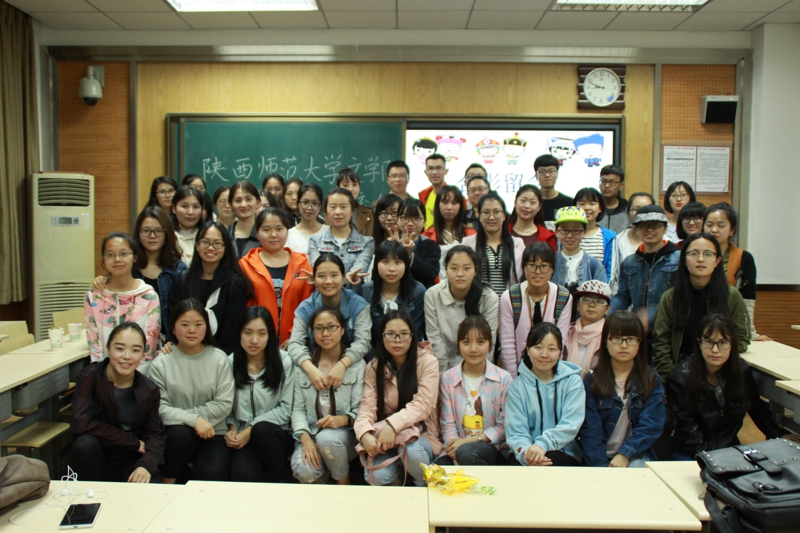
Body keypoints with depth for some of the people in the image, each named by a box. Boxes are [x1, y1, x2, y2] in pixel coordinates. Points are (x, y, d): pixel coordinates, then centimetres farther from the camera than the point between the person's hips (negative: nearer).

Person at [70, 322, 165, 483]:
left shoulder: (149, 391, -5)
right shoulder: (89, 377, -12)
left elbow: (155, 434, -4)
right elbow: (81, 423, -23)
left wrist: (146, 465, -26)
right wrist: (133, 442, -19)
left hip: (132, 463, 0)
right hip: (97, 462, 1)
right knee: (85, 444, -30)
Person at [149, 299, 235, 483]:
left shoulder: (219, 358, -1)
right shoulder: (161, 362, -2)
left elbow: (224, 404, -6)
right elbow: (160, 408, -10)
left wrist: (182, 414, -12)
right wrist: (193, 419, -23)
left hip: (212, 433, -1)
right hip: (176, 432, 1)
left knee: (212, 475, -26)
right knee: (180, 433, -33)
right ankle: (166, 486, -7)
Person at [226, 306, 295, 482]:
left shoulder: (283, 361, -2)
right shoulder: (230, 362, 4)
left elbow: (285, 408, -3)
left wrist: (251, 429, -11)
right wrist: (232, 428, -11)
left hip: (274, 434, 0)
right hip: (243, 439, 0)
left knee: (261, 429, -35)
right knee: (244, 476, -32)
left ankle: (277, 479, -9)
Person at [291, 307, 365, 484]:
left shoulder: (357, 364, 1)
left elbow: (360, 409, -4)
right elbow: (298, 408, 3)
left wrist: (342, 419, -25)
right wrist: (305, 438, -14)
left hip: (345, 435, -1)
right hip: (310, 435, 1)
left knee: (327, 437, -34)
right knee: (305, 472, -29)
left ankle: (344, 484, -5)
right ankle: (322, 474, 8)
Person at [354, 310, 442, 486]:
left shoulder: (427, 361, -5)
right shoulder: (374, 367, 4)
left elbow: (423, 404, -16)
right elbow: (368, 406, -6)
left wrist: (393, 425, -31)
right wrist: (365, 434, -28)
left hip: (421, 434, -1)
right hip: (383, 435, 1)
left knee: (412, 449, -34)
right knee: (376, 477, -26)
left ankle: (427, 489, -2)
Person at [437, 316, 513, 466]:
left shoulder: (503, 379, -1)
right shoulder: (448, 379, 3)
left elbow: (504, 426, -3)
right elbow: (448, 424, -2)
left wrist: (470, 441, -13)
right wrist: (456, 459, -17)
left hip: (494, 450, -1)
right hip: (456, 449, 1)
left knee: (466, 452, -33)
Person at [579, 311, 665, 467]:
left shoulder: (652, 380, 5)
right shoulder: (592, 380, 2)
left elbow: (651, 425, -5)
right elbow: (590, 429, -4)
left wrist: (625, 454, -18)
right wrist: (601, 466, -16)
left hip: (636, 456, 0)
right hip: (601, 457, 0)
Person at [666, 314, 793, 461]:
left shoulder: (742, 370, -2)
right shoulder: (680, 378, -15)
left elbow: (756, 407, 17)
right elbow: (690, 431, -14)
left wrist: (778, 434, 8)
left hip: (730, 449, 5)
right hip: (690, 454, -4)